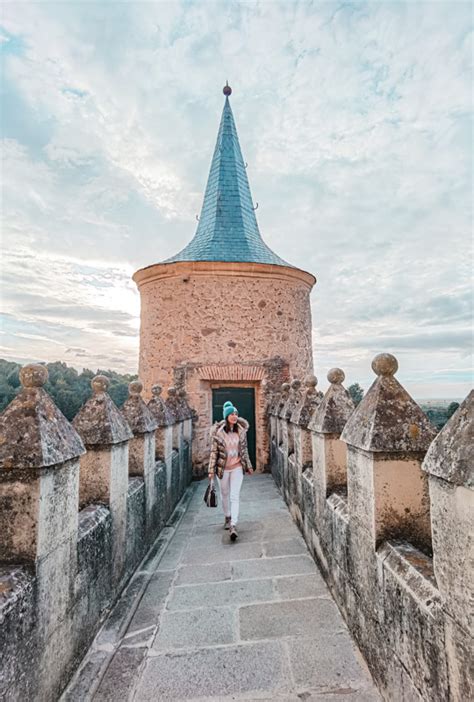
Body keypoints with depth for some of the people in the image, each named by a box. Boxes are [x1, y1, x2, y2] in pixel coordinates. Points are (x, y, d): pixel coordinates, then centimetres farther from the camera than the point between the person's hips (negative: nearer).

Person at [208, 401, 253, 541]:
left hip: (237, 467, 1)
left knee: (235, 496, -7)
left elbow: (244, 449, 7)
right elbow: (214, 451, -8)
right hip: (223, 468, 0)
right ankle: (227, 518, 40)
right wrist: (211, 470, -8)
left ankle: (233, 526, -6)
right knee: (225, 495, 17)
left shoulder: (241, 430, -4)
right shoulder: (217, 431, -13)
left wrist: (248, 466, 13)